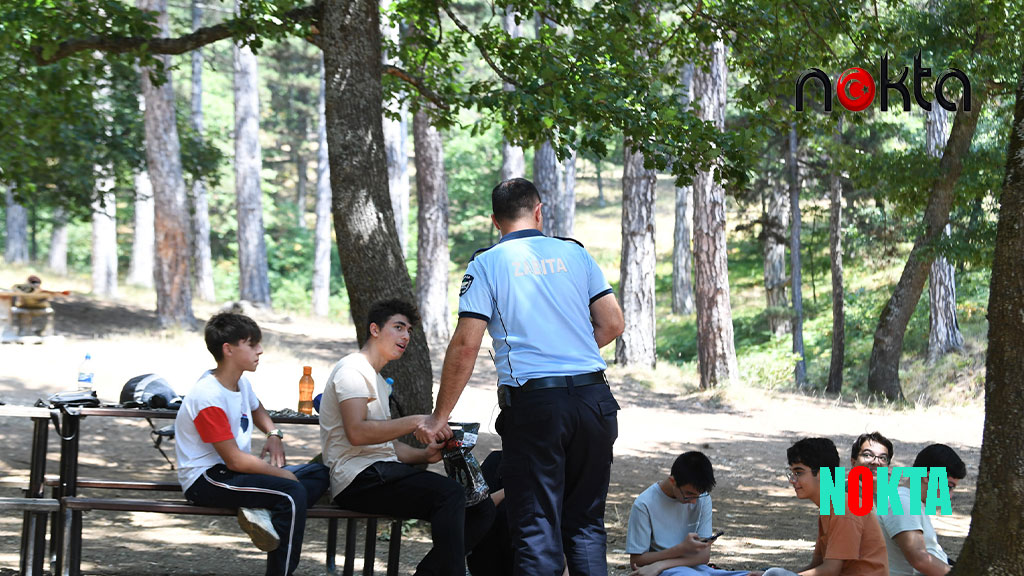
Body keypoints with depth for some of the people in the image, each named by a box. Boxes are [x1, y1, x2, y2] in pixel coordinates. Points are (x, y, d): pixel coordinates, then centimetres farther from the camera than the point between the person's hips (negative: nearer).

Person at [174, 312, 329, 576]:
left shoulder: (241, 382, 8)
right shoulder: (209, 398, -21)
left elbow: (256, 409, 33)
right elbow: (235, 460, -22)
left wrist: (274, 435, 12)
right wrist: (282, 474, -12)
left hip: (232, 472, 10)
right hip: (206, 480, -10)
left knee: (319, 473, 4)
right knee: (293, 493, -28)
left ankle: (263, 513, -20)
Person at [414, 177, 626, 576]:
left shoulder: (487, 264, 0)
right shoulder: (575, 254, 9)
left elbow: (465, 346, -6)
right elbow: (612, 324, 7)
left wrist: (439, 418, 0)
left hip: (533, 402, -3)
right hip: (593, 399, 3)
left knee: (536, 528, 1)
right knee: (586, 522, 13)